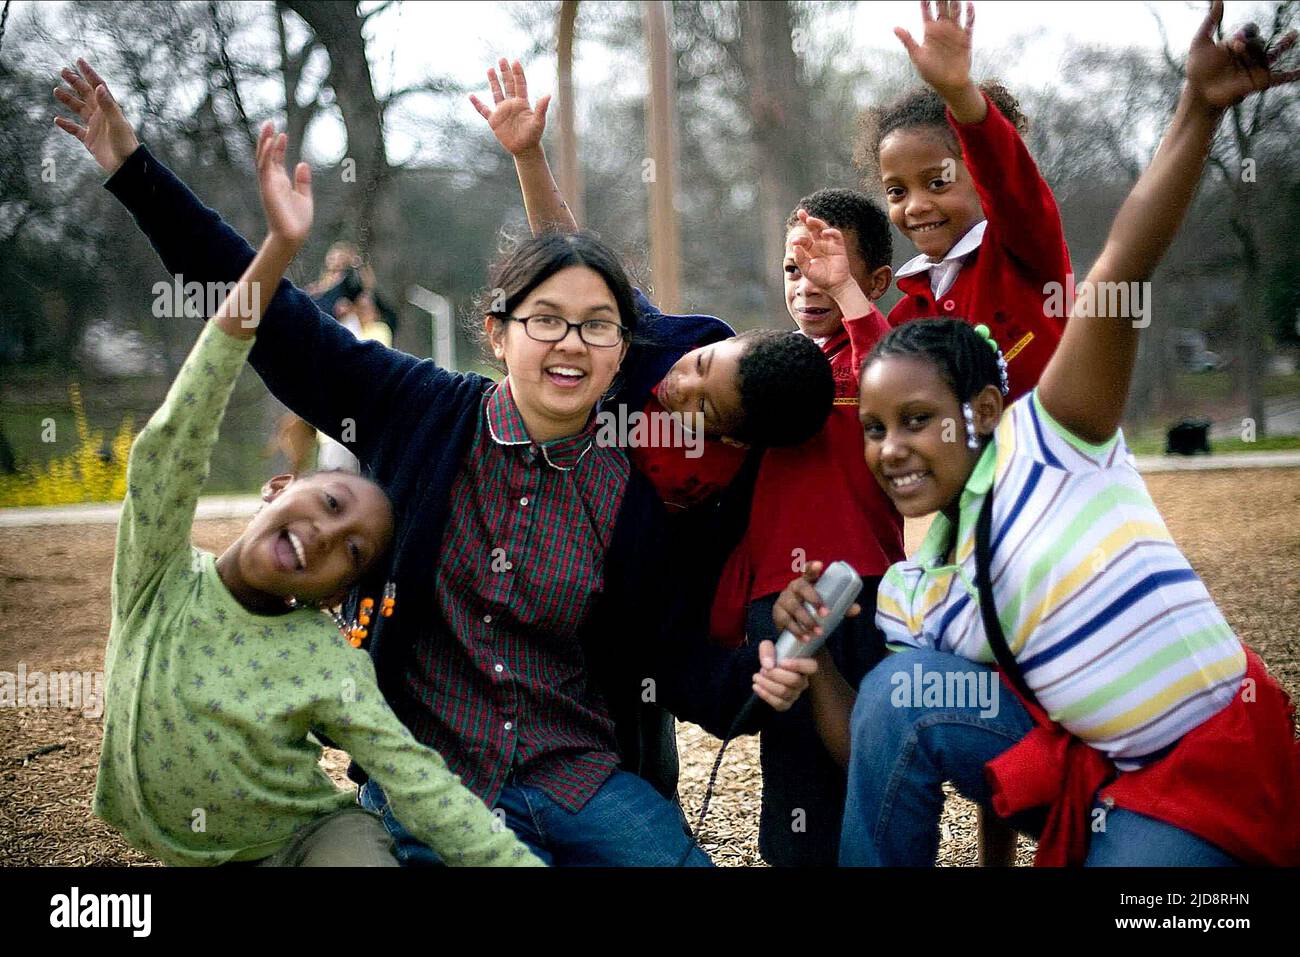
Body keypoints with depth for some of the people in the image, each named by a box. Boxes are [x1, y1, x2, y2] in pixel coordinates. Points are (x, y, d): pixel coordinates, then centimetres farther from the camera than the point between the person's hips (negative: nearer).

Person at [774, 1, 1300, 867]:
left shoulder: (1045, 438, -10)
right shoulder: (908, 591, 5)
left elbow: (1122, 269, -21)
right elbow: (876, 755, 5)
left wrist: (1199, 110, -28)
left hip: (1218, 771, -5)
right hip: (1087, 778, 5)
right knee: (901, 692, -14)